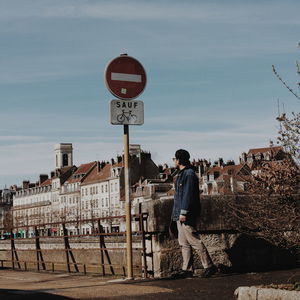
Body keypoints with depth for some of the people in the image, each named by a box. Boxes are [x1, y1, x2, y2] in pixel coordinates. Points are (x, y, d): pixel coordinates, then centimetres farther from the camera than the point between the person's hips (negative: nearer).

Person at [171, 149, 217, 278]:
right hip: (180, 215, 11)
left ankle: (209, 266, -5)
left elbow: (188, 195, -20)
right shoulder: (182, 174, 20)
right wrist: (177, 213, 23)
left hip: (186, 215, -11)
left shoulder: (189, 174, -13)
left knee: (194, 241, -9)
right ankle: (187, 269, 12)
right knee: (184, 243, 9)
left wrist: (183, 212, -23)